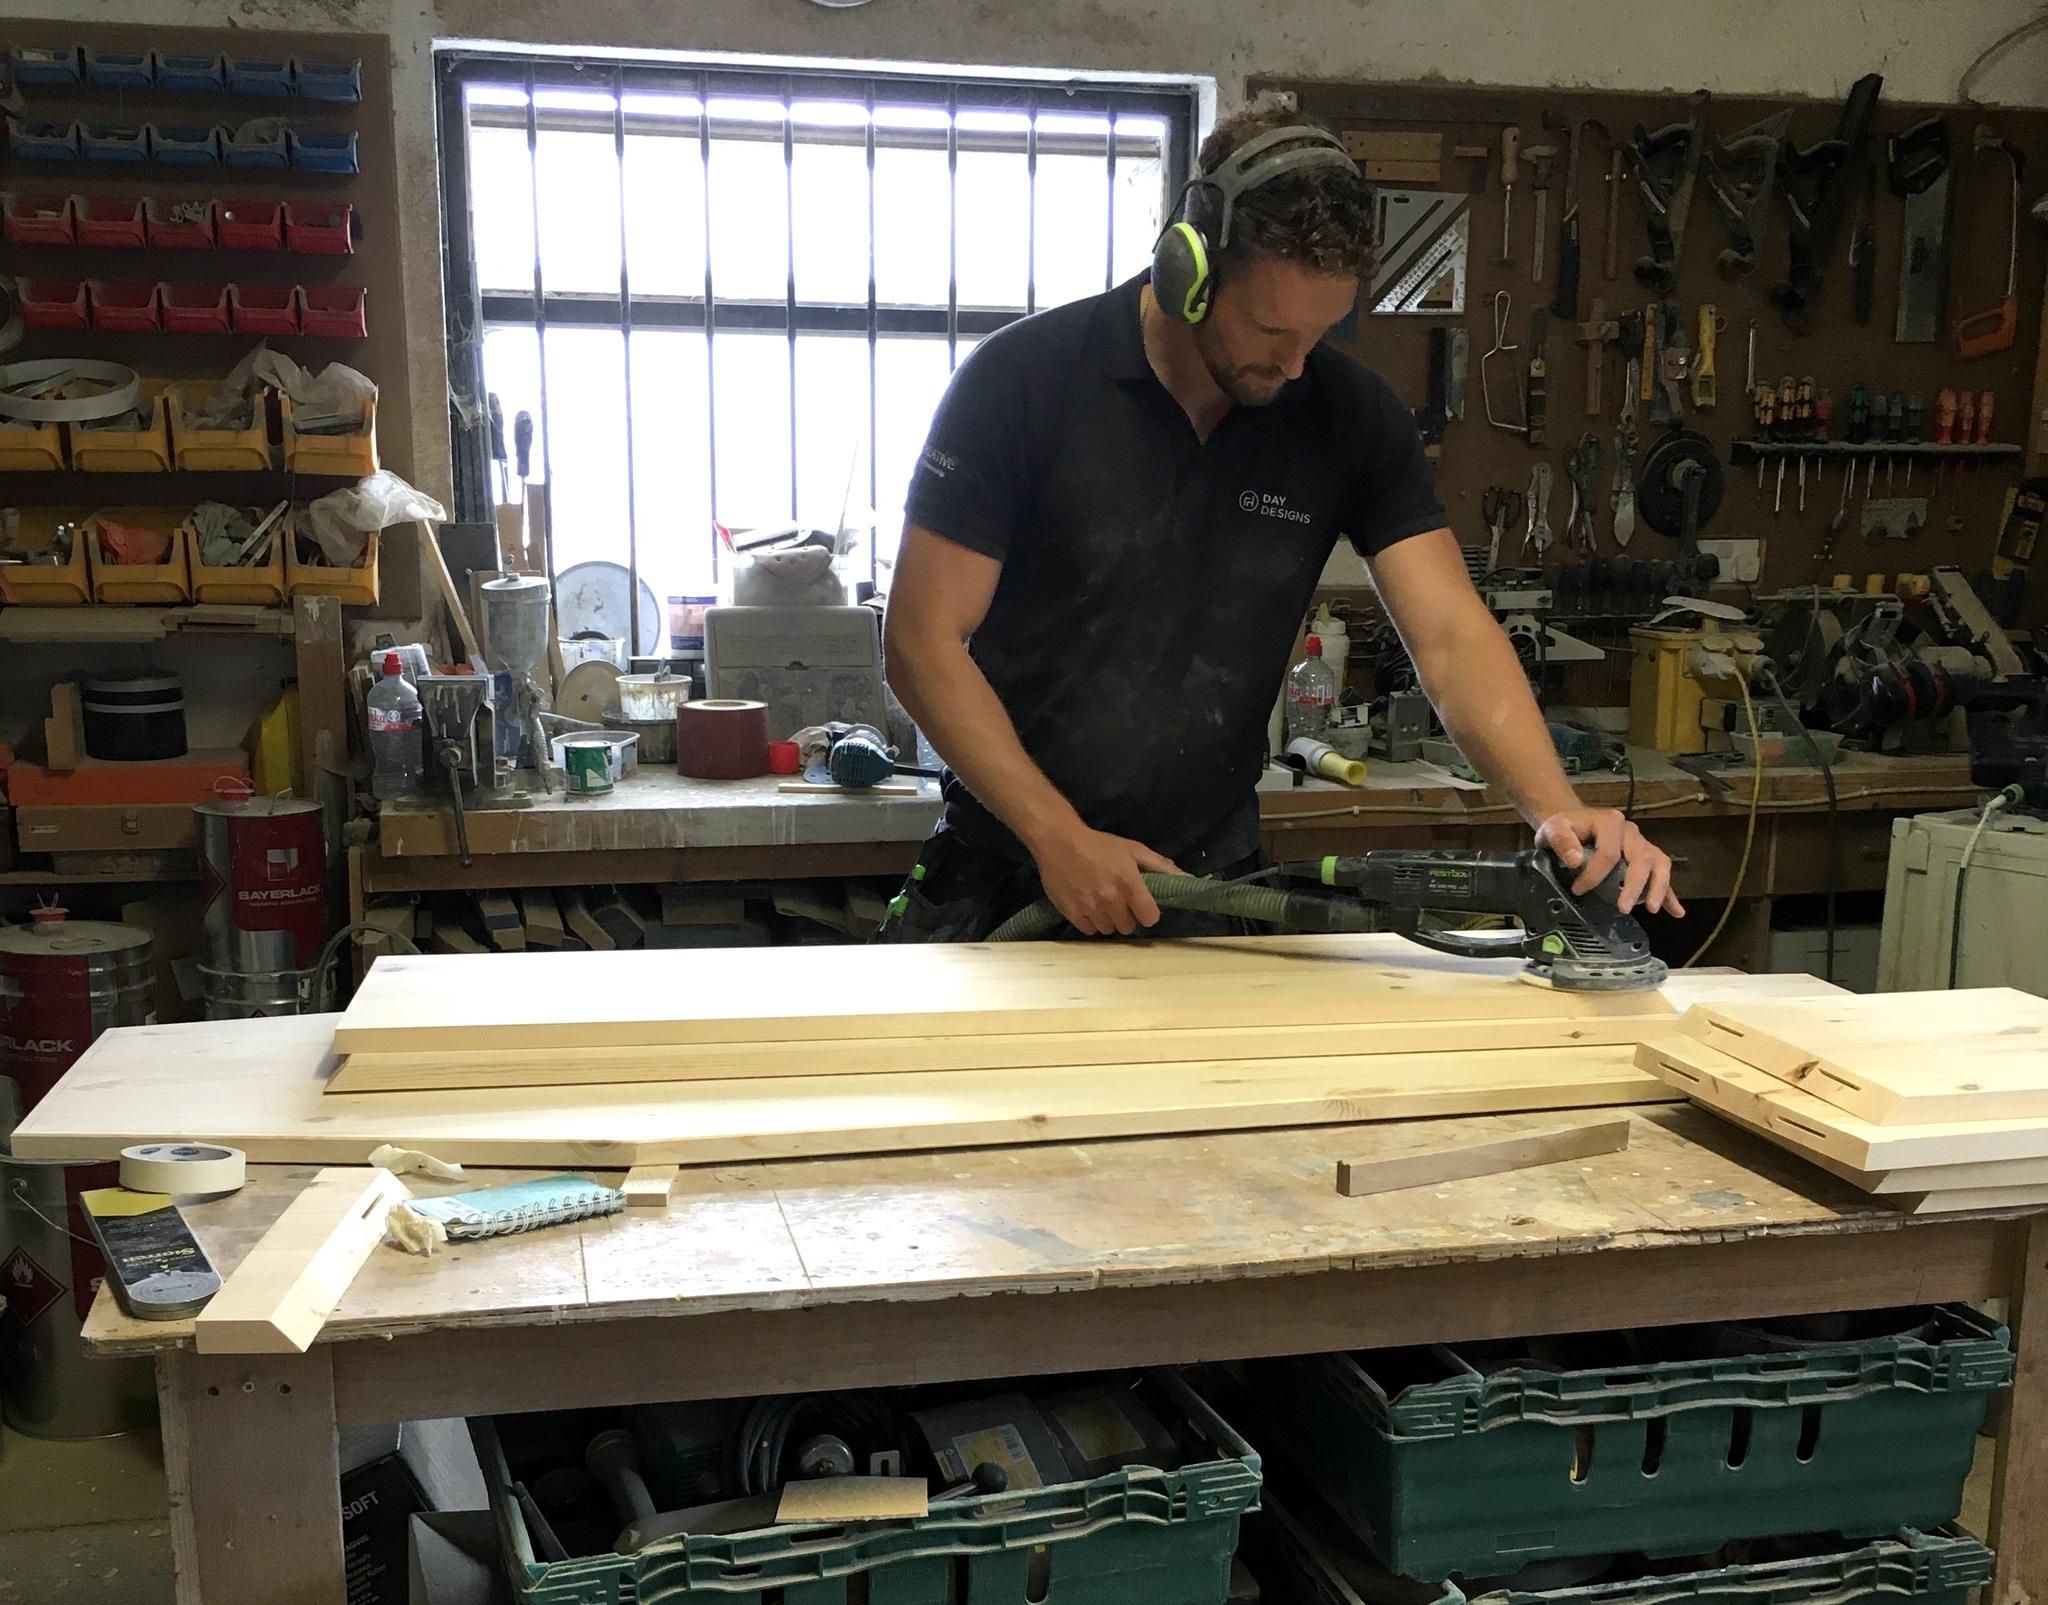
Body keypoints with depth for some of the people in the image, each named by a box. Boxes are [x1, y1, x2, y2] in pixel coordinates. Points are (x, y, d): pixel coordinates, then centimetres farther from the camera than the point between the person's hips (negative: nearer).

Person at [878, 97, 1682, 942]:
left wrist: (1559, 811, -30)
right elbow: (924, 642, -14)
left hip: (1210, 885, 2)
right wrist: (1060, 838, -21)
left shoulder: (1351, 417, -7)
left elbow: (1450, 635, -13)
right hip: (1005, 878, -2)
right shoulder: (1021, 380, -16)